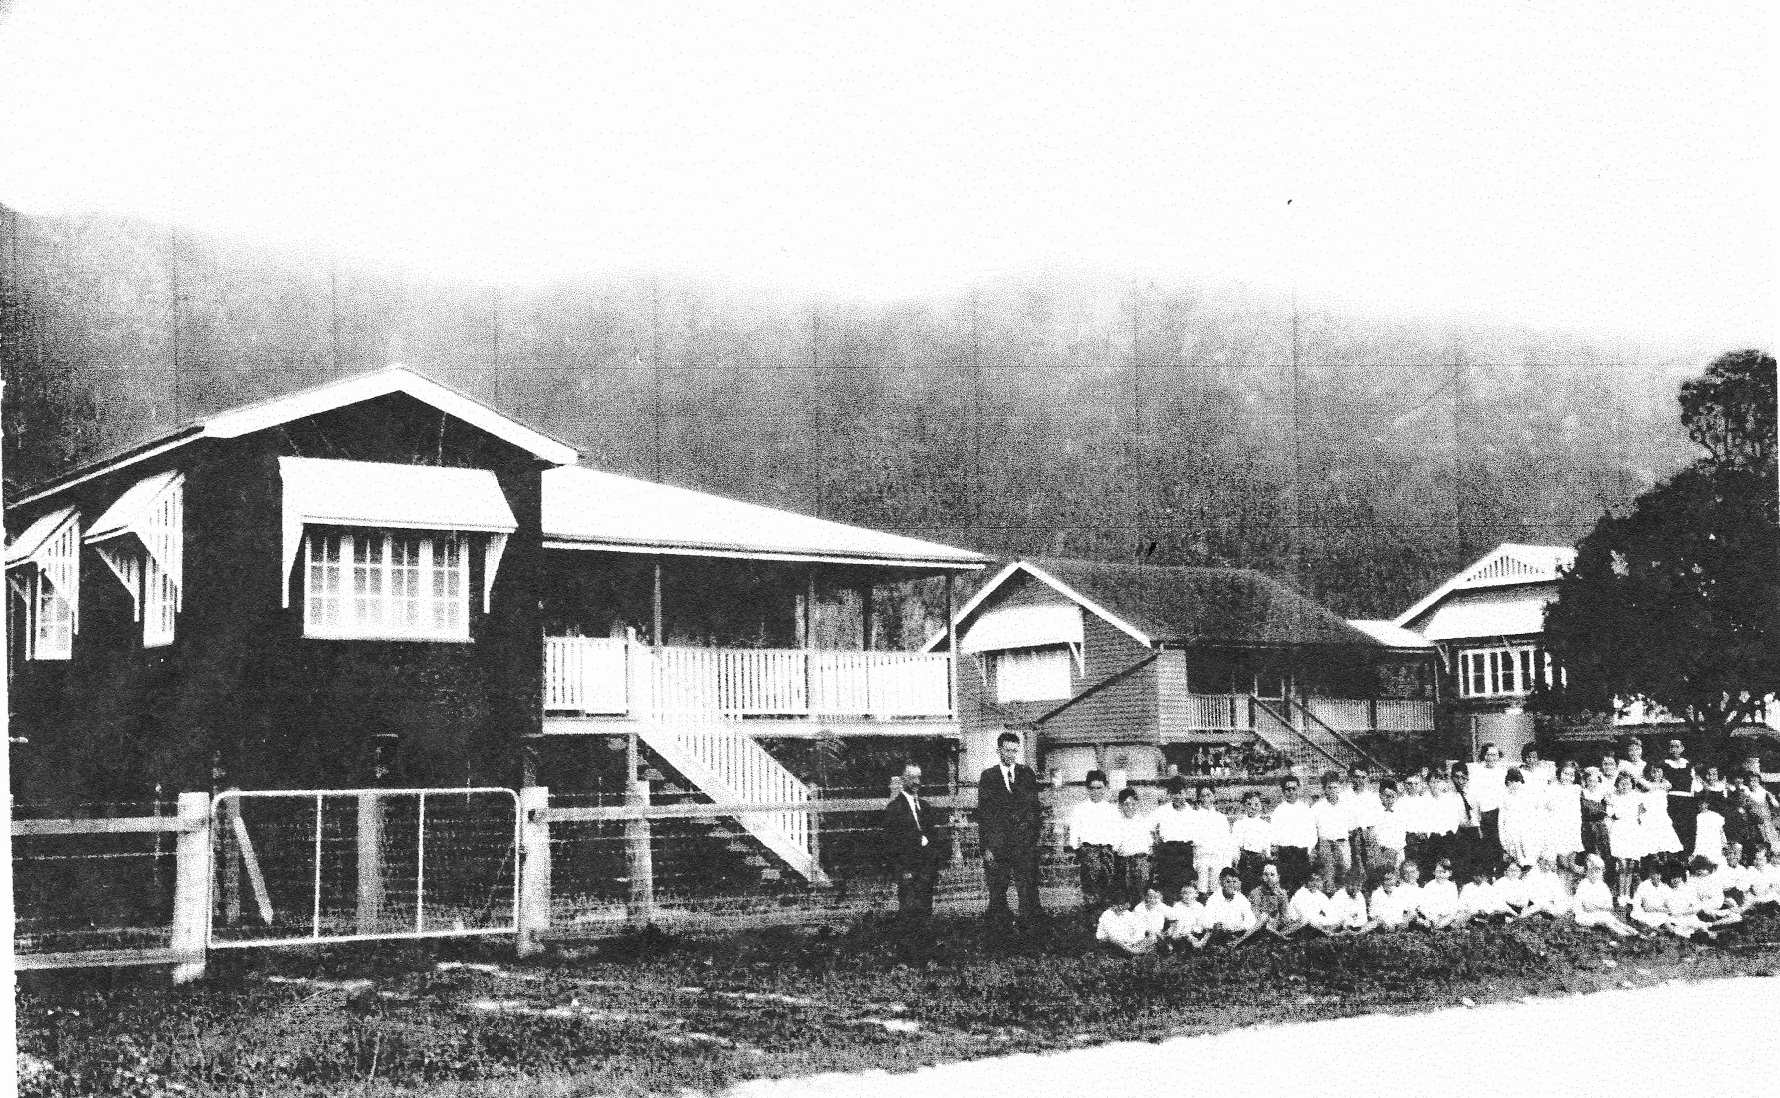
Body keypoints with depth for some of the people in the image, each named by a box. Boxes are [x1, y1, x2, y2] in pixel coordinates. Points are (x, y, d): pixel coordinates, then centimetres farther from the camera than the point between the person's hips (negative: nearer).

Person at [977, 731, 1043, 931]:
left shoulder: (1027, 774, 10)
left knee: (1028, 891, -4)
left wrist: (1033, 835, 1)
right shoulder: (988, 777, 5)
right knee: (997, 891, 4)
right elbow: (983, 813, 2)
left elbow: (1034, 806, 11)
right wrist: (987, 846, -5)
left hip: (1025, 846, 1)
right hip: (998, 845, -1)